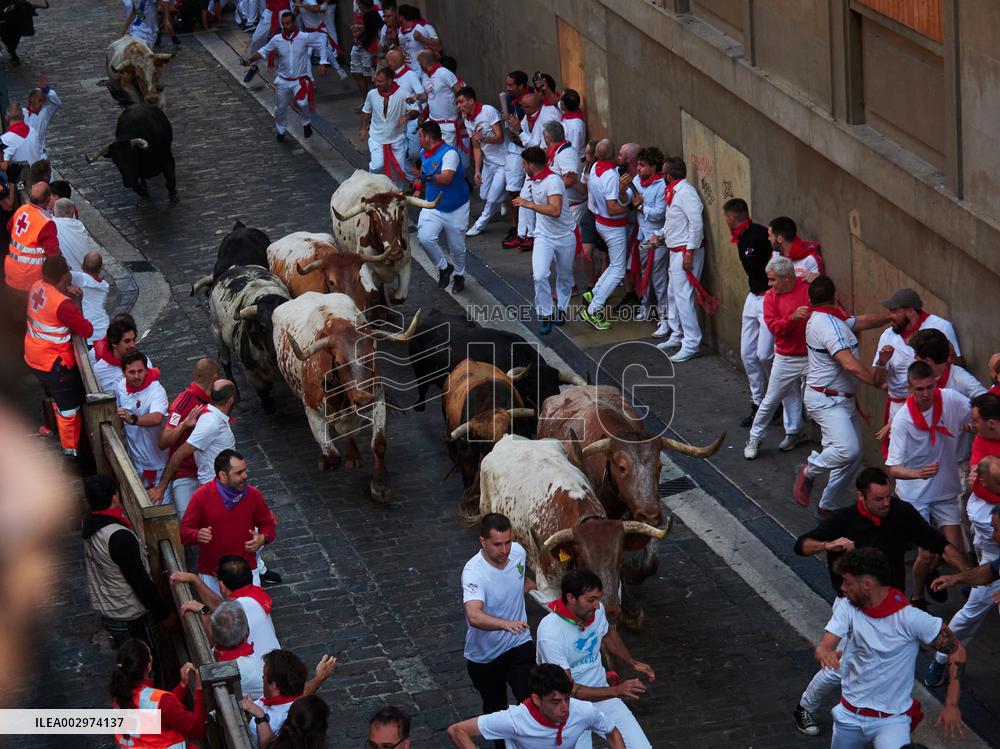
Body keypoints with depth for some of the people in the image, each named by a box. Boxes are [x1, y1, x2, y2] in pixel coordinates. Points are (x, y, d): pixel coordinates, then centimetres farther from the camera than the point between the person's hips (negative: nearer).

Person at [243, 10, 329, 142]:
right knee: (280, 108, 15)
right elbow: (263, 51, 5)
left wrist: (323, 64, -13)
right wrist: (250, 60, -8)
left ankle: (306, 123, 4)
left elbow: (321, 45, -5)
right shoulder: (277, 40, -8)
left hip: (300, 79, -3)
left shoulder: (304, 37, -14)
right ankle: (281, 130, 43)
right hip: (283, 80, 3)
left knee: (302, 103, -27)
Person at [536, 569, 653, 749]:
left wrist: (633, 663, 18)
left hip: (601, 692, 4)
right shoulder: (550, 632, -26)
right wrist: (616, 691, -26)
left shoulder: (596, 610, -7)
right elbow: (567, 689, -24)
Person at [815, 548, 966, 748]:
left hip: (892, 718, -5)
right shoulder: (849, 609, -8)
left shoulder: (909, 617, -19)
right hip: (849, 714, 5)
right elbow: (822, 648, -16)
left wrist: (951, 704, -17)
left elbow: (956, 650, -11)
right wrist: (826, 654, -42)